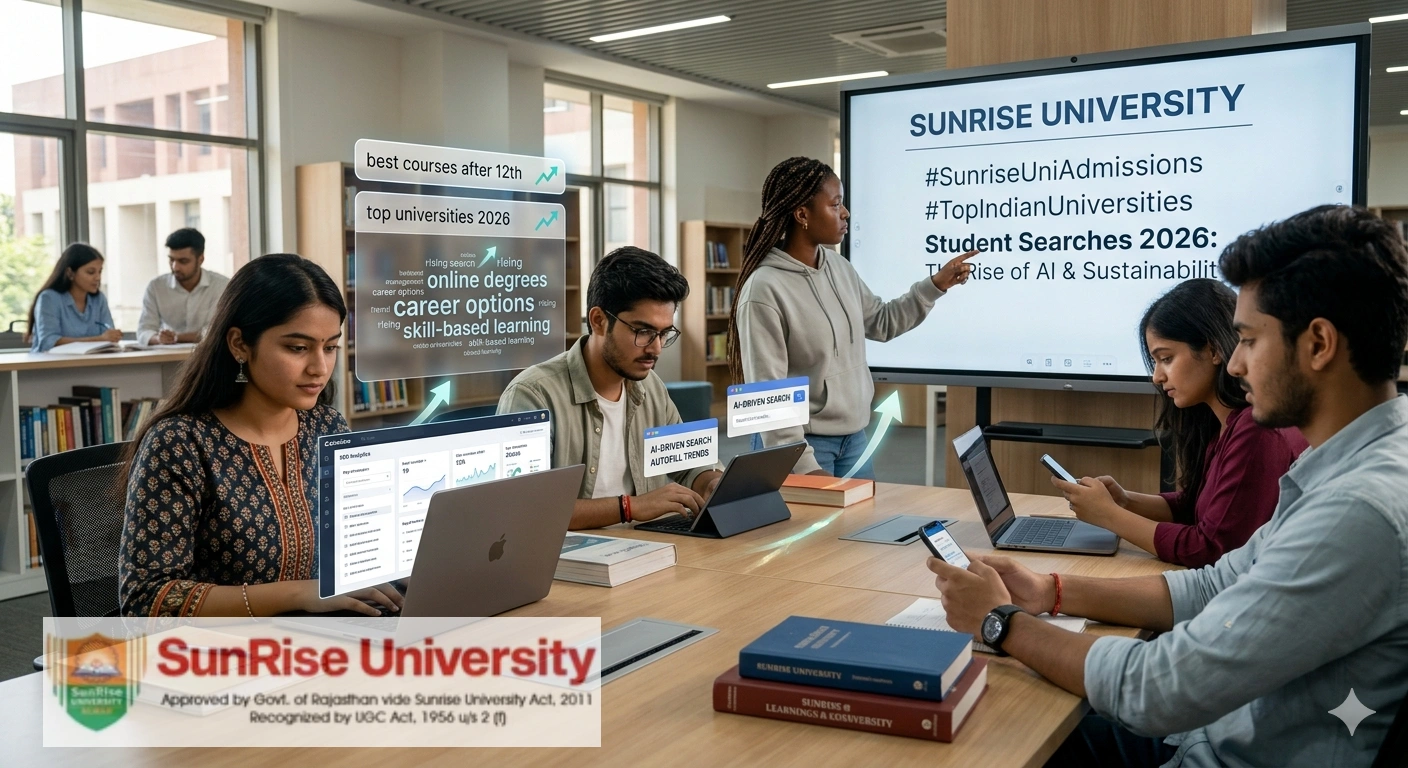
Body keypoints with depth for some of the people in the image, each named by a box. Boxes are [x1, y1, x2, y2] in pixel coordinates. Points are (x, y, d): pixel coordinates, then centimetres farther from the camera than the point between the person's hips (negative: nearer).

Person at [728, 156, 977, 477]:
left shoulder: (839, 267, 4)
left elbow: (881, 323, 21)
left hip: (854, 437, 7)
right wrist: (804, 466, -23)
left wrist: (936, 285, 13)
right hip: (803, 443, -7)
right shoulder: (764, 289, -19)